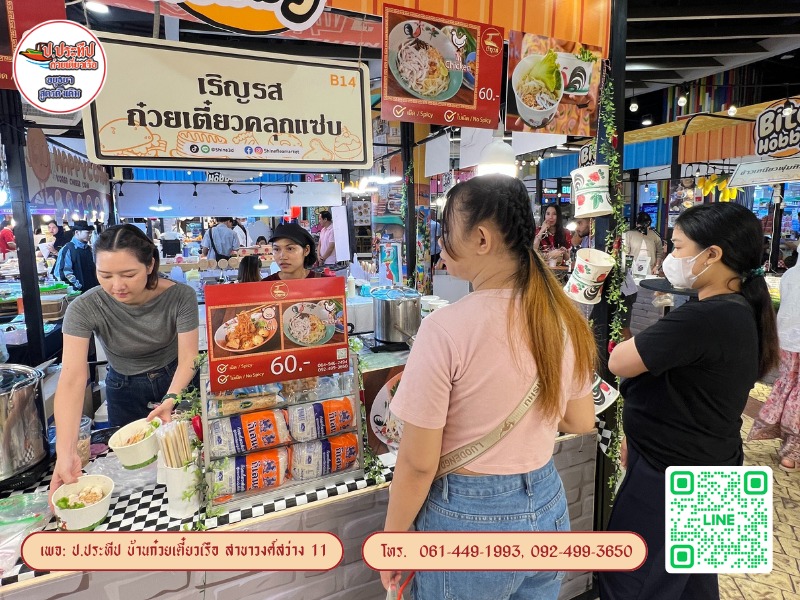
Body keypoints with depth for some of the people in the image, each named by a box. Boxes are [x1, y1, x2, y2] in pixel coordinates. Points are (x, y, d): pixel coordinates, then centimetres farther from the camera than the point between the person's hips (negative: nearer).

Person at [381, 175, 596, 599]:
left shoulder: (446, 329, -25)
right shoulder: (564, 318, -6)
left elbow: (418, 464, -19)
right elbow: (580, 422, 6)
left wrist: (392, 539, -3)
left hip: (469, 518, -5)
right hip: (548, 505, 6)